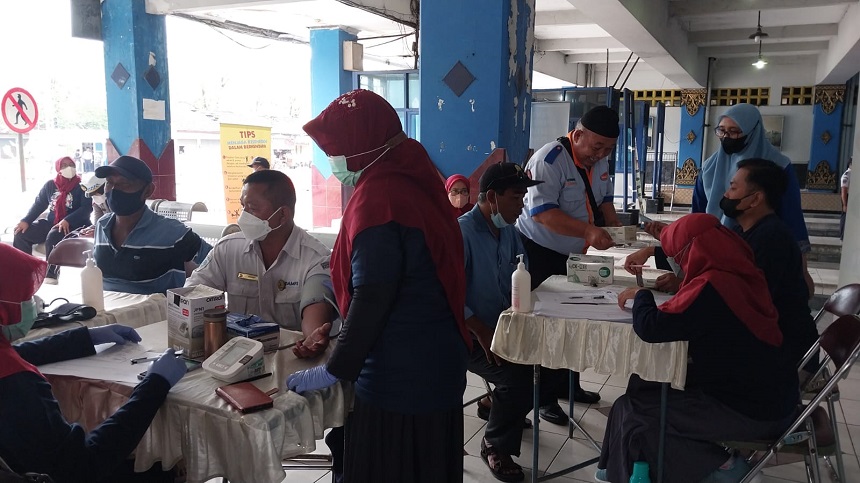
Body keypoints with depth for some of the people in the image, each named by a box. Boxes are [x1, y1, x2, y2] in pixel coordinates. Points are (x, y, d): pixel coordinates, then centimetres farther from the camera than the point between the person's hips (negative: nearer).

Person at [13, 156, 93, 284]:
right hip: (51, 223, 6)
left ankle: (51, 275, -25)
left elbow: (87, 207, -15)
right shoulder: (50, 185, 11)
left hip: (74, 225, -6)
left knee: (53, 236, -35)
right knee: (21, 233, -8)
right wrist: (26, 220, -1)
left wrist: (67, 221, -28)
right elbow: (38, 204, 15)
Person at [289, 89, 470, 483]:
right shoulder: (414, 180, 7)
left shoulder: (376, 200, -21)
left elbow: (371, 299, -22)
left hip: (399, 380, -9)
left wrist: (334, 371, -11)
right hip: (437, 365, 9)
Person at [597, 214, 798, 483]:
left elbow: (650, 327, -27)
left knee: (631, 409, -3)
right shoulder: (738, 274, 2)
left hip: (751, 412, -9)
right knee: (646, 384, 15)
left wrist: (641, 295, -9)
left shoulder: (712, 286, -26)